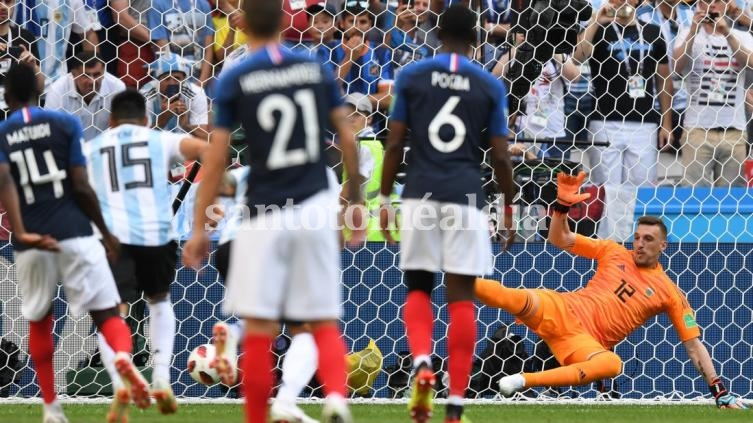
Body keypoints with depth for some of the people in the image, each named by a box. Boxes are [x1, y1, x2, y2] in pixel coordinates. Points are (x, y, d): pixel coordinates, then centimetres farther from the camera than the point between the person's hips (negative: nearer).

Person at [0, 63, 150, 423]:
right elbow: (81, 187, -2)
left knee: (39, 321, 20)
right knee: (106, 312, -2)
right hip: (74, 232, -2)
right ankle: (123, 355, -36)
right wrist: (105, 232, 9)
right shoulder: (64, 124, 3)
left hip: (31, 242, 2)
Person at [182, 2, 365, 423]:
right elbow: (348, 139, 8)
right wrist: (357, 199, 21)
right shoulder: (317, 70, 6)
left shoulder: (234, 81, -2)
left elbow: (216, 160, -2)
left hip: (265, 215, -3)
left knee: (259, 328, 2)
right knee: (325, 322, 6)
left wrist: (199, 227, 3)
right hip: (315, 208, 3)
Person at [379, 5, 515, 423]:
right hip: (466, 196, 0)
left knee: (418, 288, 14)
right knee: (460, 297, 3)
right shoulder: (491, 86, 6)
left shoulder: (411, 76, 5)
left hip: (420, 194, 0)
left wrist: (384, 198, 11)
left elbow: (394, 144, 3)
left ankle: (421, 362, -14)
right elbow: (500, 157, 5)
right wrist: (508, 207, 18)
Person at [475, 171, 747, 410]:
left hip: (585, 342, -1)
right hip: (560, 311, 2)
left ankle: (525, 381, -42)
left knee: (611, 364, -41)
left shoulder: (670, 294, 6)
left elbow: (694, 346, 5)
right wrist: (562, 205, -7)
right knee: (518, 300, -34)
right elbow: (559, 239, 13)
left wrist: (719, 391, -4)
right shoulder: (614, 253, 13)